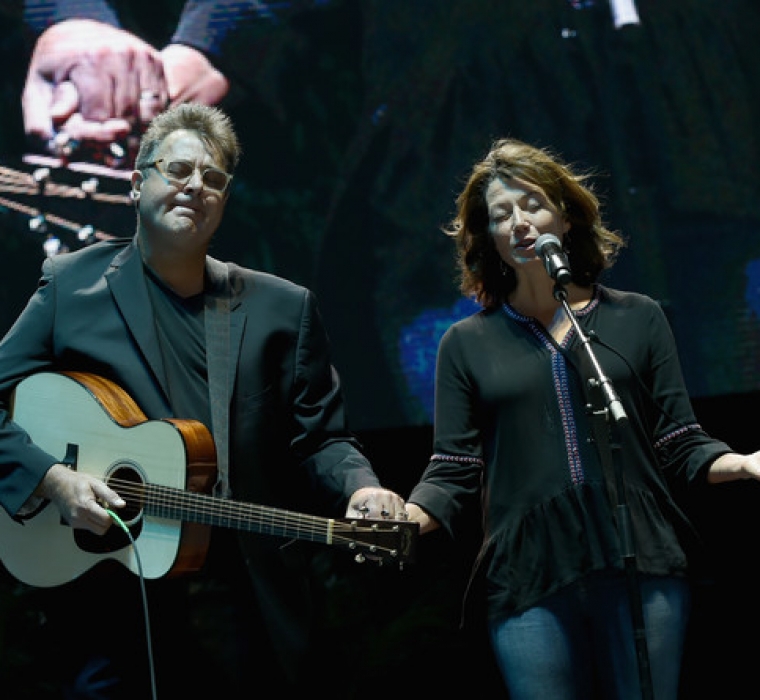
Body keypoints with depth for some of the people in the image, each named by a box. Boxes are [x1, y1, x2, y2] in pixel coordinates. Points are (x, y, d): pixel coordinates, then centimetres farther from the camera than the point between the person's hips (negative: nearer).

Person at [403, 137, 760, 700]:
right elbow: (454, 473, 6)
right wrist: (404, 518, -14)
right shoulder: (467, 343, 12)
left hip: (642, 569, 0)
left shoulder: (637, 318, 12)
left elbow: (680, 447, 9)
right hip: (527, 583, 0)